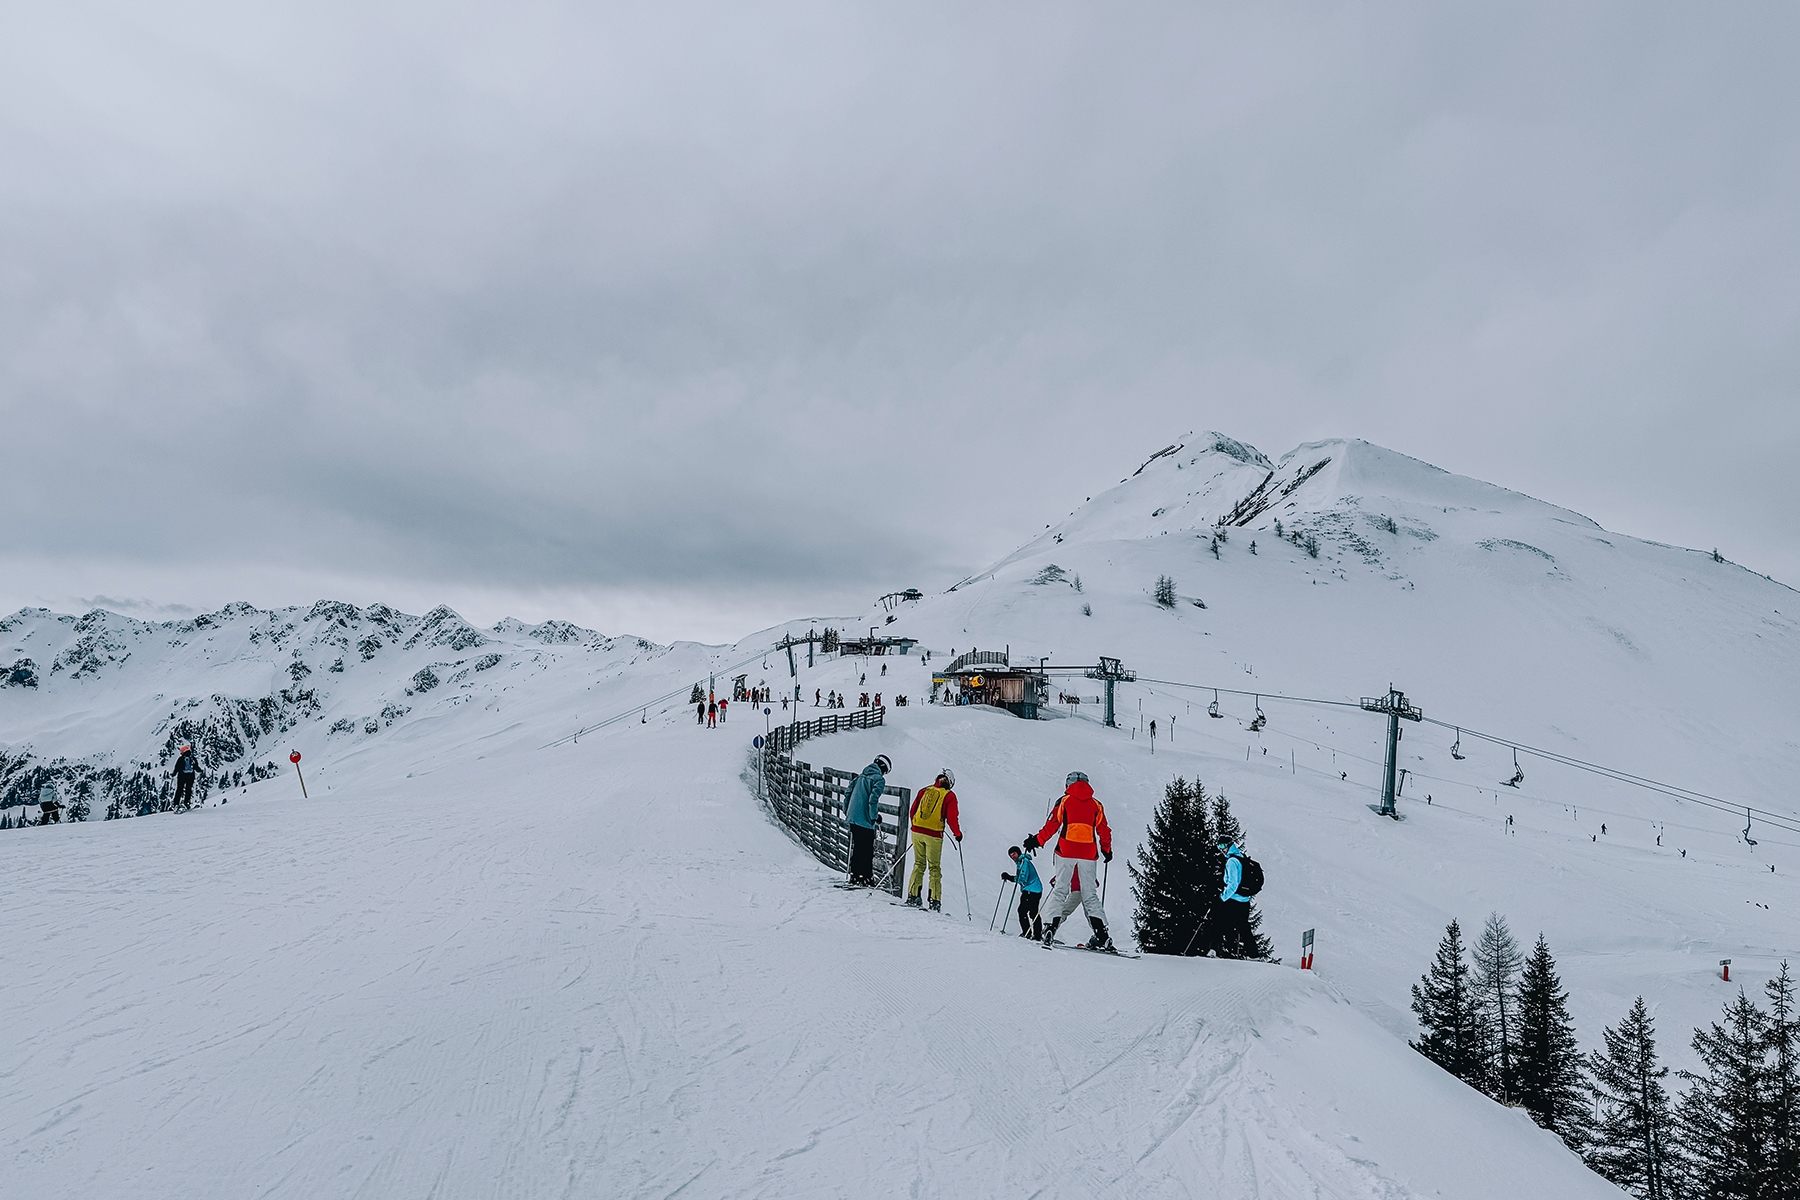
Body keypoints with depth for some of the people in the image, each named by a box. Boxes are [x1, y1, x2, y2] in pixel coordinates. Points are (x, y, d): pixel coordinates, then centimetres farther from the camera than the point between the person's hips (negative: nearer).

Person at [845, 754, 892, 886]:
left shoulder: (861, 776, 15)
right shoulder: (879, 779, -8)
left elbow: (848, 793, 16)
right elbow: (873, 799, -18)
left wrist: (847, 812, 23)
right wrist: (875, 817, -7)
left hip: (853, 817, 8)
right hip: (865, 820, -7)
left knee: (856, 848, 14)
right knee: (867, 850, -1)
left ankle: (855, 877, 17)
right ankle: (866, 879, 0)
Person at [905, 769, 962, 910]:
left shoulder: (924, 791, 11)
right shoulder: (949, 796, 0)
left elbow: (912, 811, 14)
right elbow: (951, 818, -5)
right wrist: (957, 833, 11)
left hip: (917, 832, 3)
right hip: (934, 836, -3)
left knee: (919, 864, 15)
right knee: (934, 868, 7)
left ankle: (912, 895, 9)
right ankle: (935, 901, 3)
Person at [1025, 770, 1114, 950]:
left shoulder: (1065, 801, 4)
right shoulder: (1096, 804, 11)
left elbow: (1052, 824, -2)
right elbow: (1104, 830, 12)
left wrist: (1037, 840, 6)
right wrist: (1107, 850, 25)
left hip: (1066, 852, -2)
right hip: (1088, 854, 2)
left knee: (1060, 890, 2)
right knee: (1090, 895, 6)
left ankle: (1052, 927, -10)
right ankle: (1101, 934, -1)